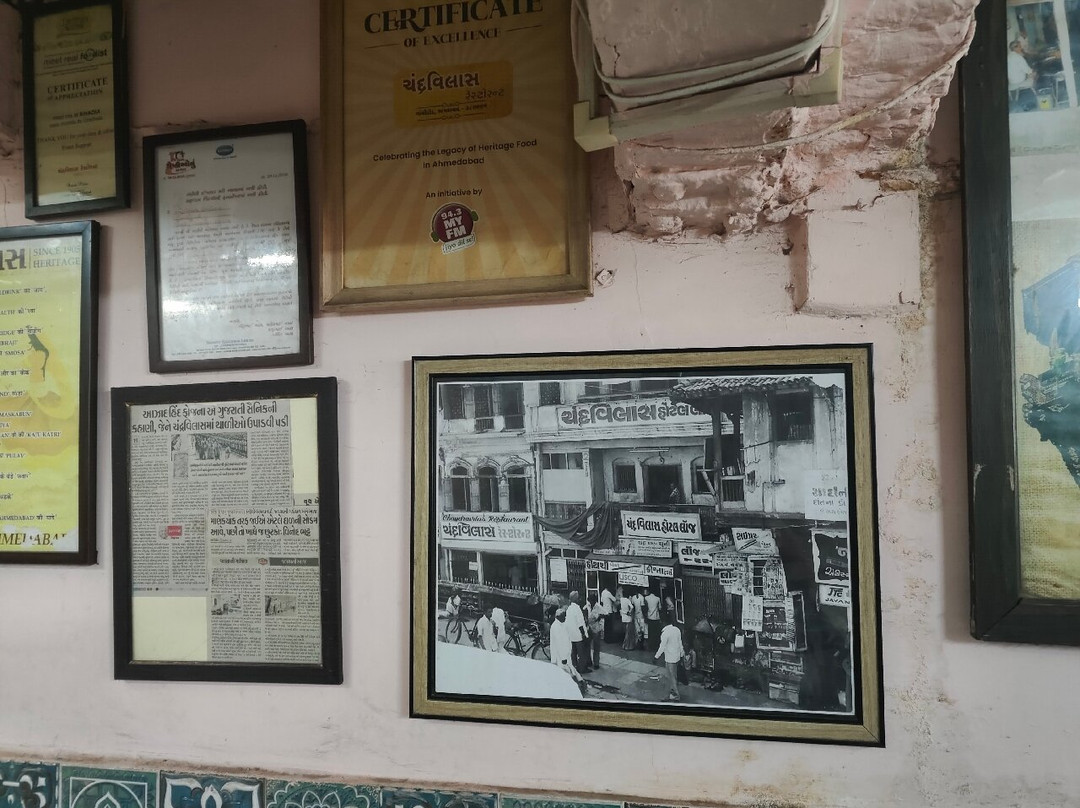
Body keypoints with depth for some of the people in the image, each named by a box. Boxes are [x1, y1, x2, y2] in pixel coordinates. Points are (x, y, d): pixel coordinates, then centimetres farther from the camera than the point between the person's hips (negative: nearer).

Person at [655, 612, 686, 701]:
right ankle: (674, 690, 35)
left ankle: (676, 695, 15)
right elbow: (680, 644, 6)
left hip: (670, 658, -7)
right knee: (674, 675, 22)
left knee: (672, 676, 6)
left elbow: (662, 647, -20)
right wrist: (681, 655, 17)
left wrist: (656, 656, -8)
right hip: (677, 656, 7)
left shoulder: (665, 632, -24)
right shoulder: (677, 630, -3)